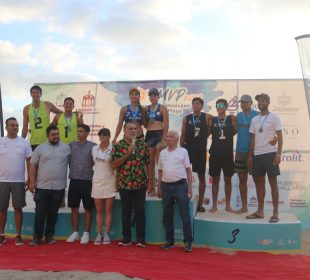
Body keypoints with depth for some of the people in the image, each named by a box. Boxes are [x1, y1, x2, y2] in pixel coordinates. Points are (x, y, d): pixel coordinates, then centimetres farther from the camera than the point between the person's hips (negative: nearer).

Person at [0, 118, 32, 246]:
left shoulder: (24, 142, 1)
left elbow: (29, 162, 3)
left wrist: (30, 179, 0)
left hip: (19, 181, 0)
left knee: (18, 208, 4)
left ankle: (18, 235, 14)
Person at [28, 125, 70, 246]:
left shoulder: (66, 148, 4)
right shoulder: (40, 148, 3)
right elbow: (33, 165, 3)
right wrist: (32, 182, -3)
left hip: (59, 187, 1)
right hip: (42, 187, -1)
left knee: (53, 213, 10)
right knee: (40, 213, 2)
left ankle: (49, 236, 22)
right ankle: (37, 237, 12)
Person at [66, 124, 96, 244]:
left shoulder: (93, 146, -2)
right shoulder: (71, 145, 6)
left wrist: (94, 176, -4)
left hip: (87, 181, -3)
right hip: (74, 180, 3)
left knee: (87, 209, 5)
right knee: (74, 208, 9)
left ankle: (86, 233, 14)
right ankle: (75, 232, 21)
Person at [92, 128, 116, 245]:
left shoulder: (112, 149, -6)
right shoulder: (94, 148, 8)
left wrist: (117, 181, -9)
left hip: (109, 182, -4)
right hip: (97, 182, 4)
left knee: (108, 211, 2)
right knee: (98, 211, 8)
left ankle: (107, 235, 9)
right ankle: (99, 234, 15)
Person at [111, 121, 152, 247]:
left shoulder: (142, 144, 4)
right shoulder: (118, 145, -1)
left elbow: (148, 163, 7)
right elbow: (113, 165, -9)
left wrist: (150, 181, 2)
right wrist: (127, 154, -17)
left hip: (140, 184, 0)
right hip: (124, 184, 0)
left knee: (140, 212, 4)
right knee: (126, 212, 8)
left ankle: (141, 239, 14)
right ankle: (126, 238, 20)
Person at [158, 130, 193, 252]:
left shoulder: (183, 151, 0)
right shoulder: (162, 153, 10)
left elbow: (188, 170, 1)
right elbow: (160, 171, 15)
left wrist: (190, 187, -3)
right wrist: (160, 188, 12)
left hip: (180, 185, -4)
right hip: (166, 186, 4)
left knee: (185, 215, -1)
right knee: (167, 216, 10)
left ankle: (188, 242, 8)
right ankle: (169, 241, 22)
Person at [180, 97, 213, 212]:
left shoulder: (207, 117, 1)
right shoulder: (186, 118, 5)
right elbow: (182, 135, 5)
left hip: (201, 150, -1)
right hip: (188, 149, 1)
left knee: (201, 176, 5)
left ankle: (200, 203, 13)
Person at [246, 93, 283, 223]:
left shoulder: (274, 117, -1)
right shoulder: (254, 119, 14)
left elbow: (280, 136, -5)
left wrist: (278, 154, -14)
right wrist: (250, 155, 10)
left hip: (270, 154, -5)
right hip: (257, 155, 6)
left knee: (273, 183, -2)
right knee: (259, 182, 8)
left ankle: (275, 213, 4)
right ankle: (260, 211, 17)